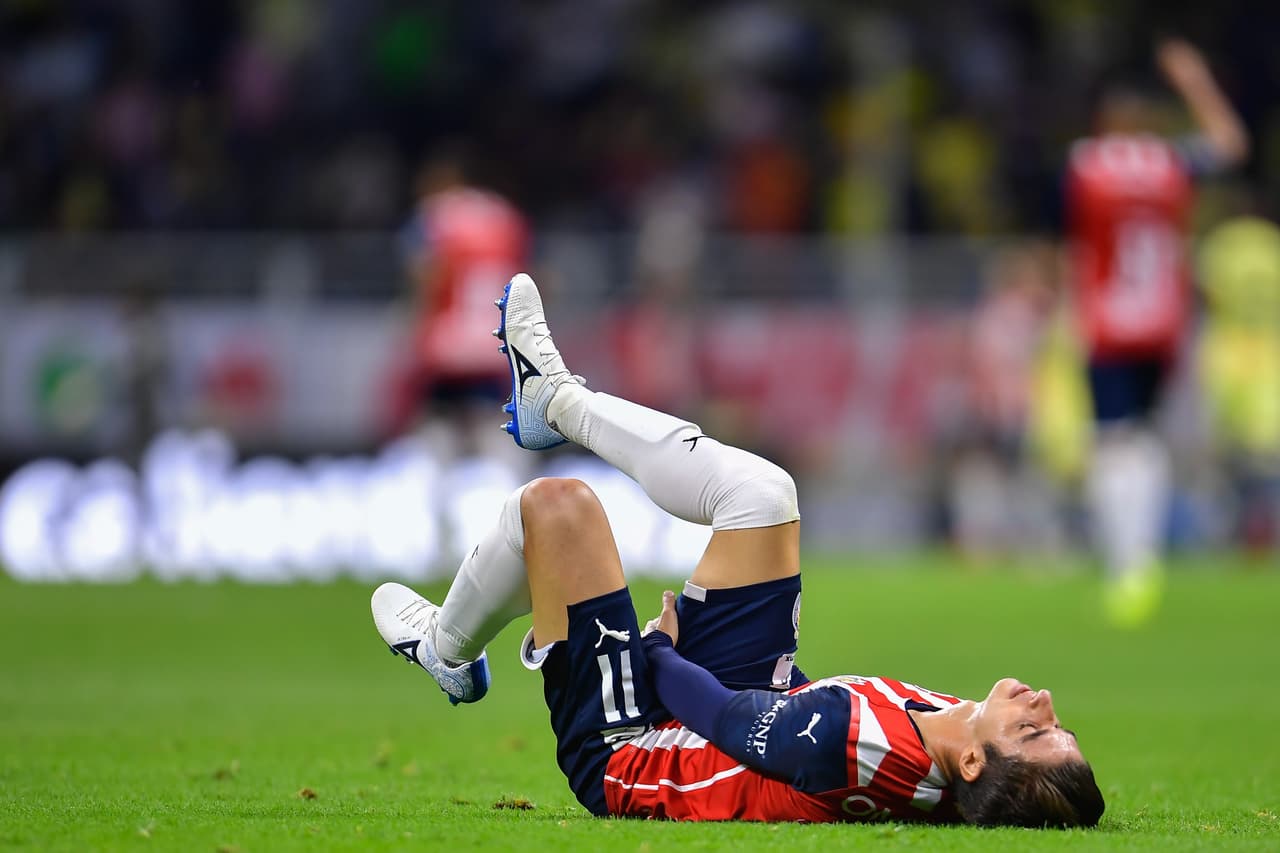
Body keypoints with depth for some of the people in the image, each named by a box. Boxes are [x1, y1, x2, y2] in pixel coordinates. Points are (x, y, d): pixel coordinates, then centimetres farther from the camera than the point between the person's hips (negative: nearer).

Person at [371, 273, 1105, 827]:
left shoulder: (849, 740, -48)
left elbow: (723, 715, -30)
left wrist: (657, 651, -9)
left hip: (620, 748, -7)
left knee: (557, 505, -9)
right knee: (763, 495, 7)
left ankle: (448, 651, 27)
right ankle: (556, 400, 35)